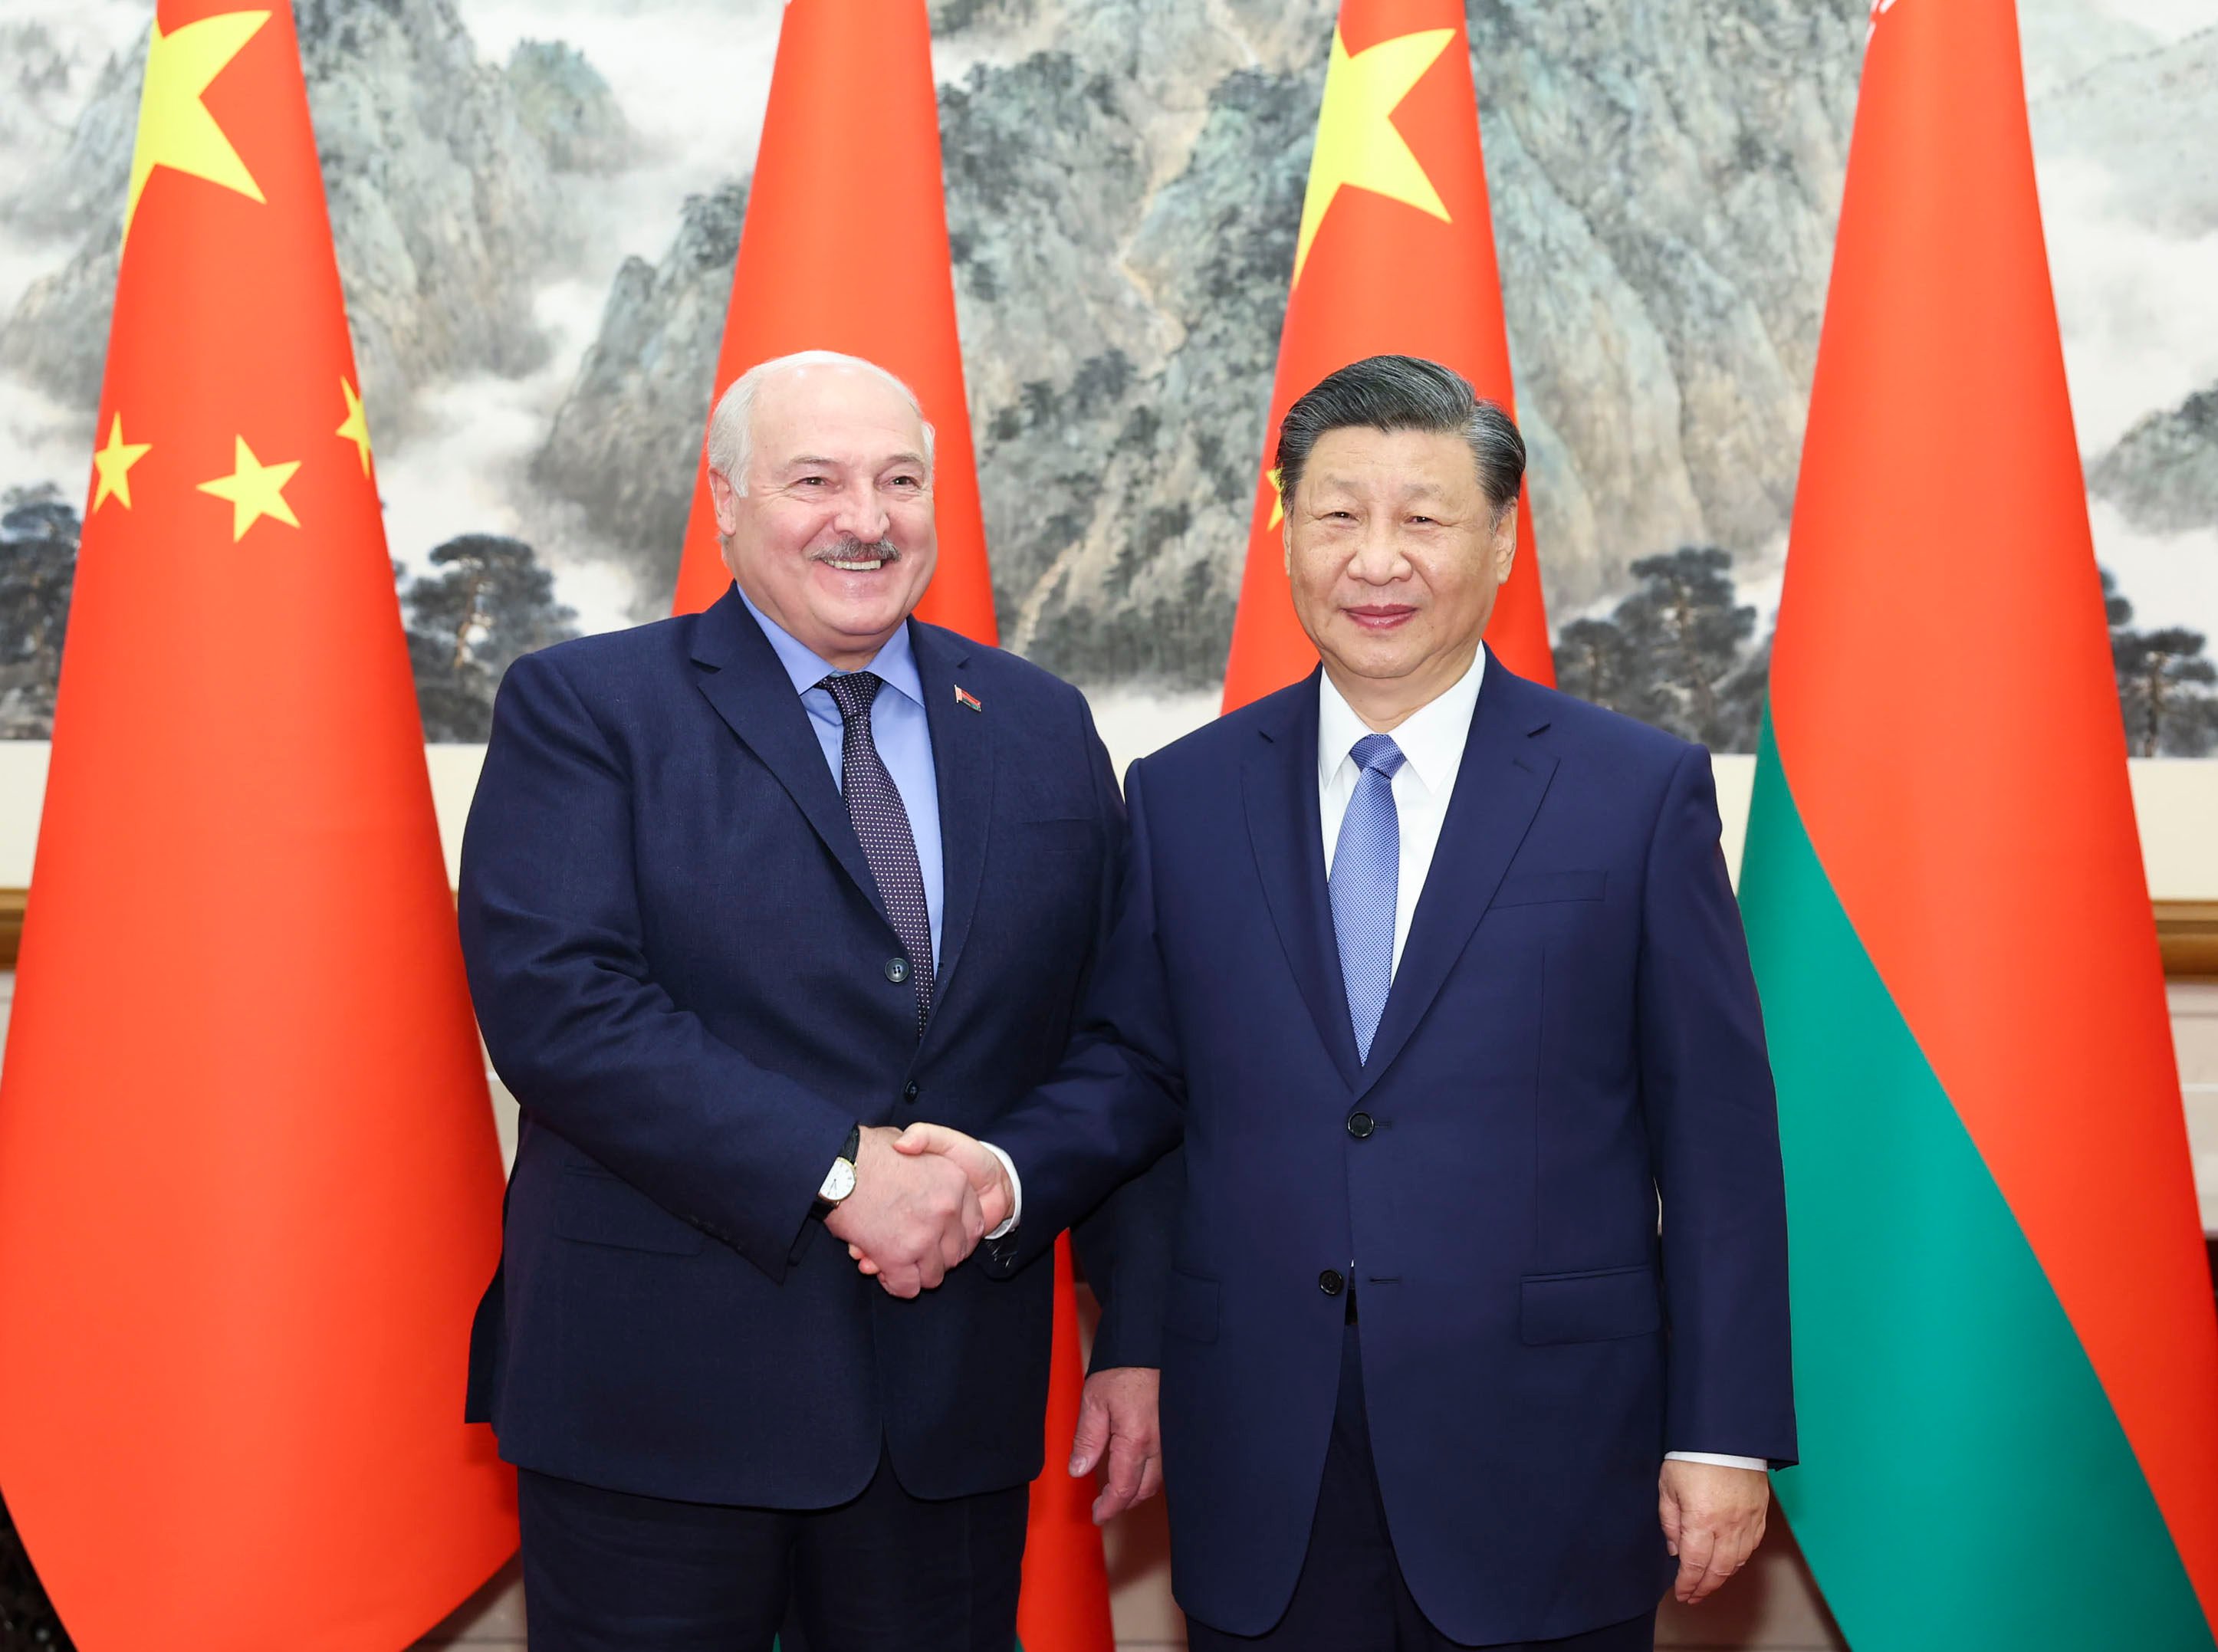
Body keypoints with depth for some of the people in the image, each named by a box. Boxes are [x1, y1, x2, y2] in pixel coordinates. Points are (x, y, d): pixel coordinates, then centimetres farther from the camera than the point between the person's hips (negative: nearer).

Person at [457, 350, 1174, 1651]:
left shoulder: (1042, 728, 10)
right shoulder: (585, 707, -2)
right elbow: (554, 1002, -15)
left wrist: (1136, 1338, 4)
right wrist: (835, 1171, -20)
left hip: (957, 1399, 4)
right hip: (662, 1394, -3)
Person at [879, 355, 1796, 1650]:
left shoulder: (1643, 791, -2)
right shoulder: (1185, 794, 6)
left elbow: (1717, 1134, -2)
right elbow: (1134, 1065, 12)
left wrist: (1726, 1435, -4)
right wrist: (1007, 1174, -9)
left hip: (1542, 1472, -2)